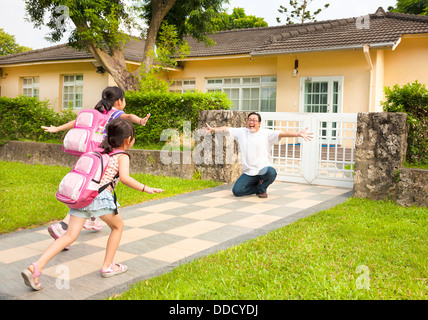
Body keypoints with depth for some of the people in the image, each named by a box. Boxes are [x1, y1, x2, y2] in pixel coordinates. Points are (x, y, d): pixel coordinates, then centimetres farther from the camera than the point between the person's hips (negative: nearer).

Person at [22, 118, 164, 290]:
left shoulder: (101, 150, 27)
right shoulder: (122, 156, 6)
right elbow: (124, 178, -12)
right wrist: (145, 188, -8)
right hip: (99, 195, -6)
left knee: (70, 236, 1)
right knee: (118, 226, 19)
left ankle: (36, 267, -13)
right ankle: (107, 267, 21)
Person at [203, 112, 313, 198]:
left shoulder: (266, 133, -1)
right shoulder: (241, 132, 9)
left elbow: (281, 133, -12)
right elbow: (226, 129, 17)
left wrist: (298, 134, -23)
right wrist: (212, 130, 17)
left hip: (263, 169, -2)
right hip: (248, 173, 3)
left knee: (271, 172, -37)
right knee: (236, 191, -14)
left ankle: (262, 188, -1)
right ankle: (258, 188, 15)